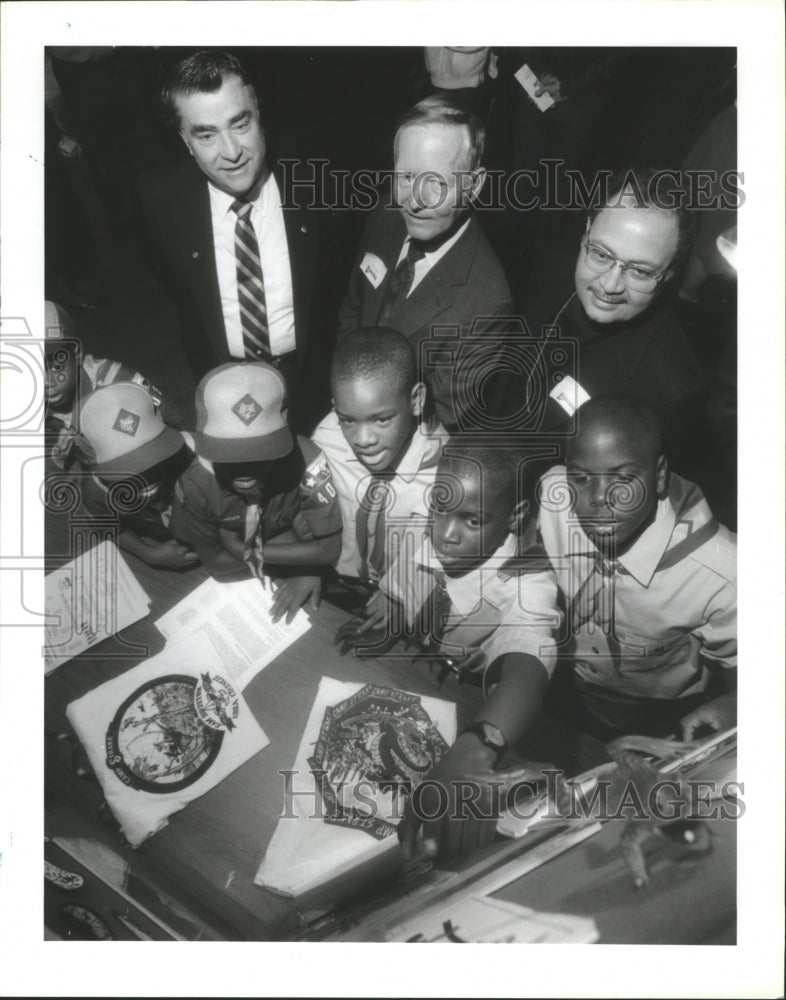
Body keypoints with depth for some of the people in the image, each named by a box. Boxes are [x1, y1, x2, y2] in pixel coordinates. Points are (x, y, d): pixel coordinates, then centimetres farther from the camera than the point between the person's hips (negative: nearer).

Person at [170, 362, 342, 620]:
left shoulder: (306, 460, -28)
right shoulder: (196, 484, -24)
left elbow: (329, 549, -22)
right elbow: (216, 564, -13)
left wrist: (244, 549, -20)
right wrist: (299, 553, -16)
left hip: (294, 585, -2)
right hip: (233, 589, 2)